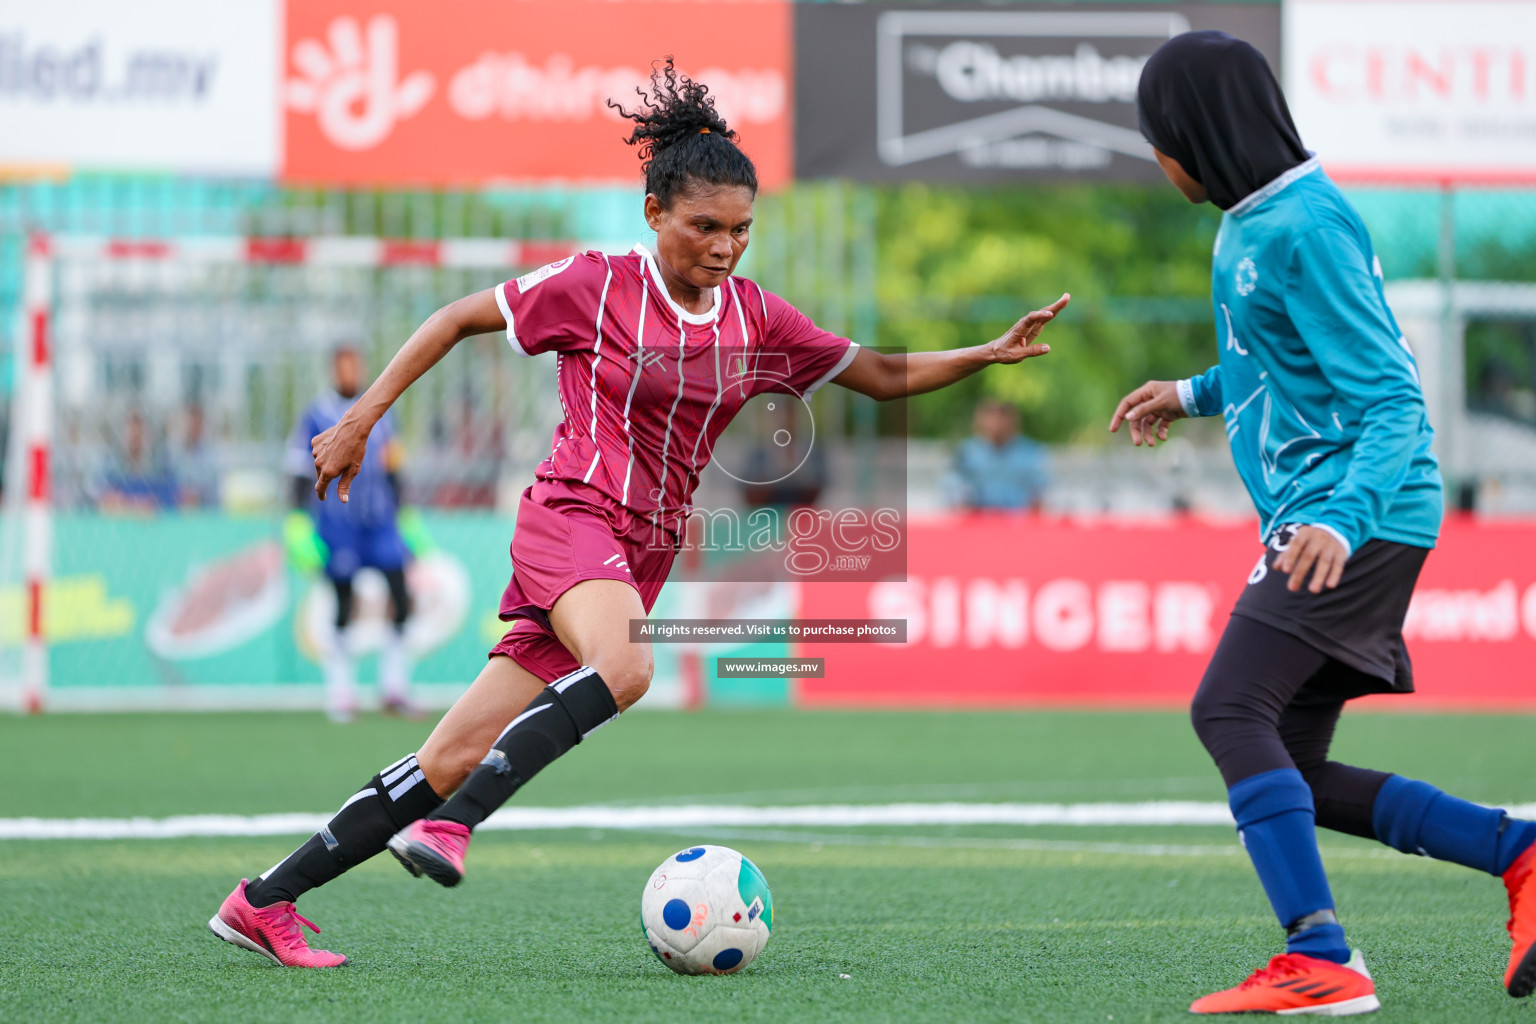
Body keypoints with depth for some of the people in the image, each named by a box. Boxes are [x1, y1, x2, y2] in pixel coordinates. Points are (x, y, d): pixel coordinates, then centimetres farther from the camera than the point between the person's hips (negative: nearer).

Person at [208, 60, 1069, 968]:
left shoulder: (754, 319, 9)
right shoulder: (596, 287, -5)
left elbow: (882, 376, 16)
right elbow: (458, 319, 5)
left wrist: (991, 354, 3)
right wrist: (362, 419, 2)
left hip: (644, 553, 5)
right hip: (574, 514, -5)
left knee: (453, 764, -2)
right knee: (624, 669, -38)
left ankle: (265, 903, 3)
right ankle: (448, 826, -36)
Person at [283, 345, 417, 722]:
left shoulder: (380, 412, 15)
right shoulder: (316, 416, 2)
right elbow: (301, 471, 1)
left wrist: (400, 514, 20)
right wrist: (299, 520, -7)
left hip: (380, 521, 4)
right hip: (337, 525, -4)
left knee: (401, 596, -9)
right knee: (341, 609, -3)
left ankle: (395, 689, 0)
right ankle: (340, 694, 5)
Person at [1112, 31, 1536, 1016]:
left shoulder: (1303, 229, -18)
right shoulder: (1256, 217, 13)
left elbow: (1392, 395, -23)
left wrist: (1344, 518, -36)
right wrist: (1196, 393, 30)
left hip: (1361, 518, -10)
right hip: (1312, 517, 10)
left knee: (1230, 712, -19)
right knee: (1293, 771, 8)